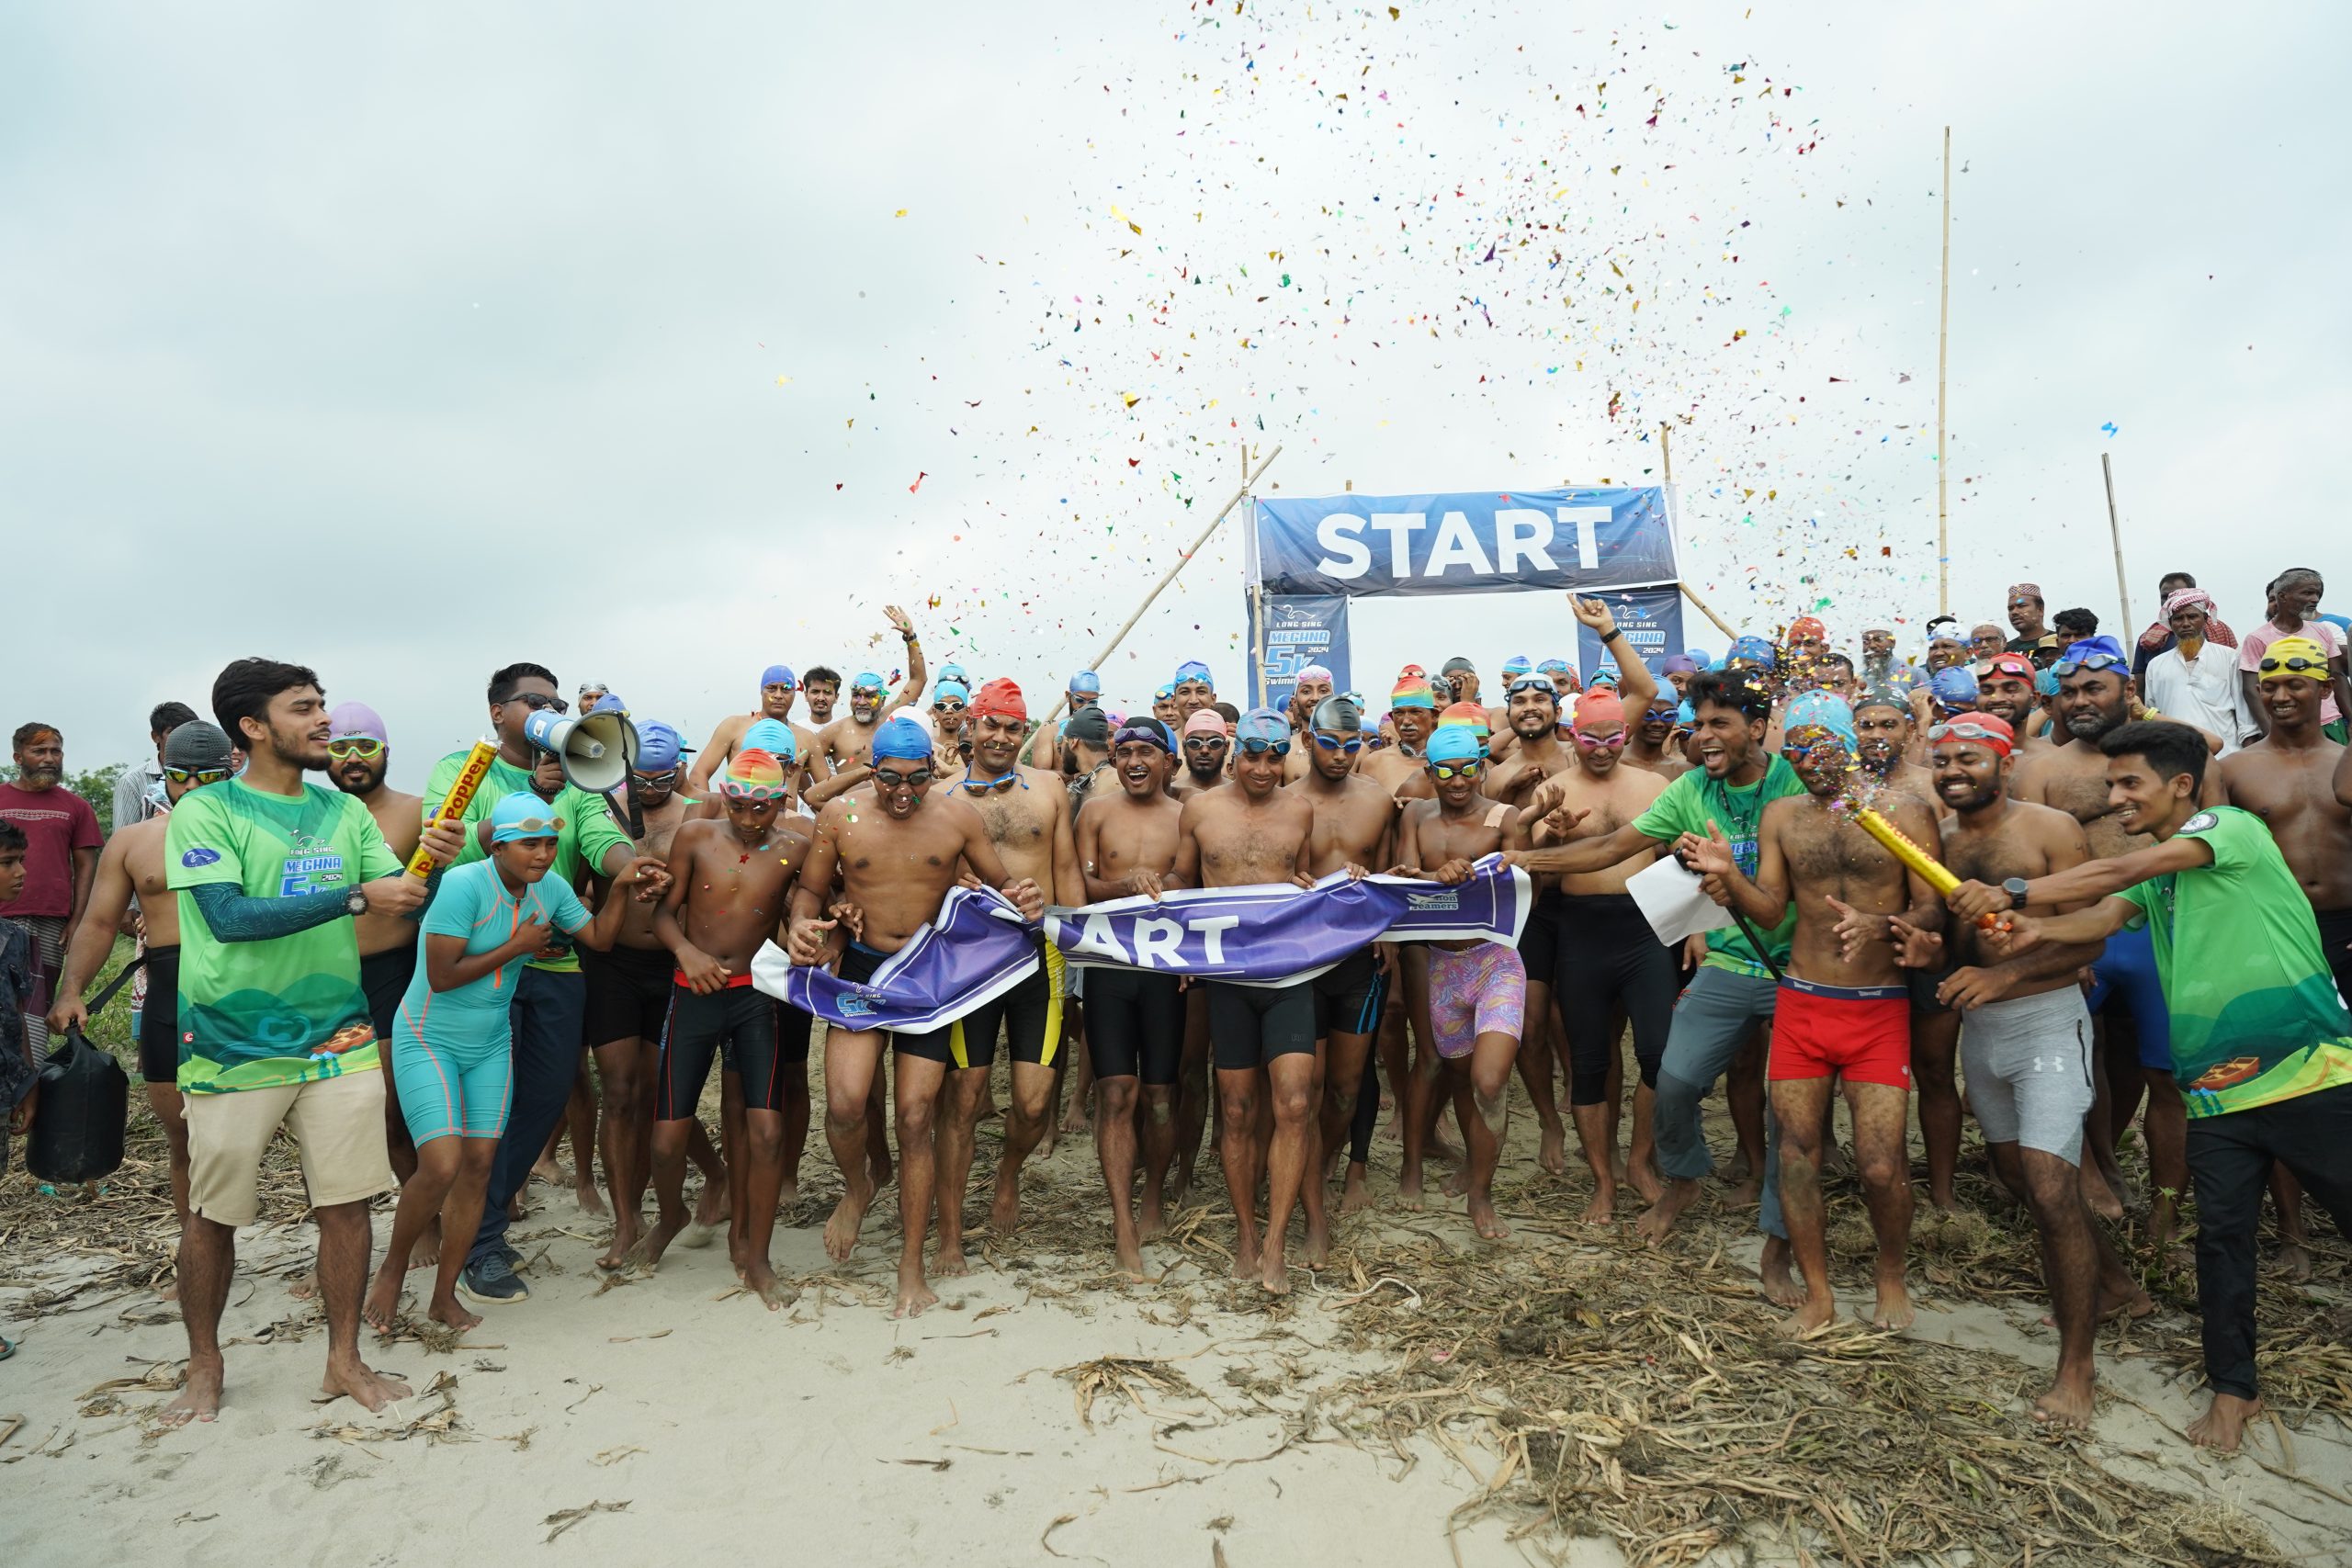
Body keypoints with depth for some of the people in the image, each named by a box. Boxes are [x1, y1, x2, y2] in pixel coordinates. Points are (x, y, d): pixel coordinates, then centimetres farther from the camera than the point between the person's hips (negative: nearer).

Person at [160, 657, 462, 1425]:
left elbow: (403, 899, 4)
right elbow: (230, 916, -19)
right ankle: (204, 1368, 31)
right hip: (233, 1046, -3)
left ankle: (344, 1360, 21)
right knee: (213, 1213, 10)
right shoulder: (205, 811, -7)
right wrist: (356, 896, -24)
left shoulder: (345, 811, 7)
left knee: (347, 1203, 5)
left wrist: (434, 864, -17)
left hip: (338, 1040, 3)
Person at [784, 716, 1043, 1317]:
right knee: (844, 1104, -18)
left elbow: (998, 880, 7)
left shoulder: (958, 816, -3)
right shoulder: (838, 816, -2)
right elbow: (809, 888, 8)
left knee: (917, 1117, 1)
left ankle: (912, 1268, 16)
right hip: (861, 969, 0)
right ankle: (856, 1189, 19)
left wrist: (1022, 897, -16)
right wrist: (802, 924, -15)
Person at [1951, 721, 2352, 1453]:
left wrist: (2014, 894, -27)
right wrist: (2038, 930, -24)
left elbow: (2124, 870, -21)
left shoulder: (2232, 828, -7)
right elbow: (2105, 916, -3)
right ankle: (2233, 1387, 20)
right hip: (2215, 1089, 6)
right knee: (2222, 1233, 8)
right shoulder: (2153, 872, 14)